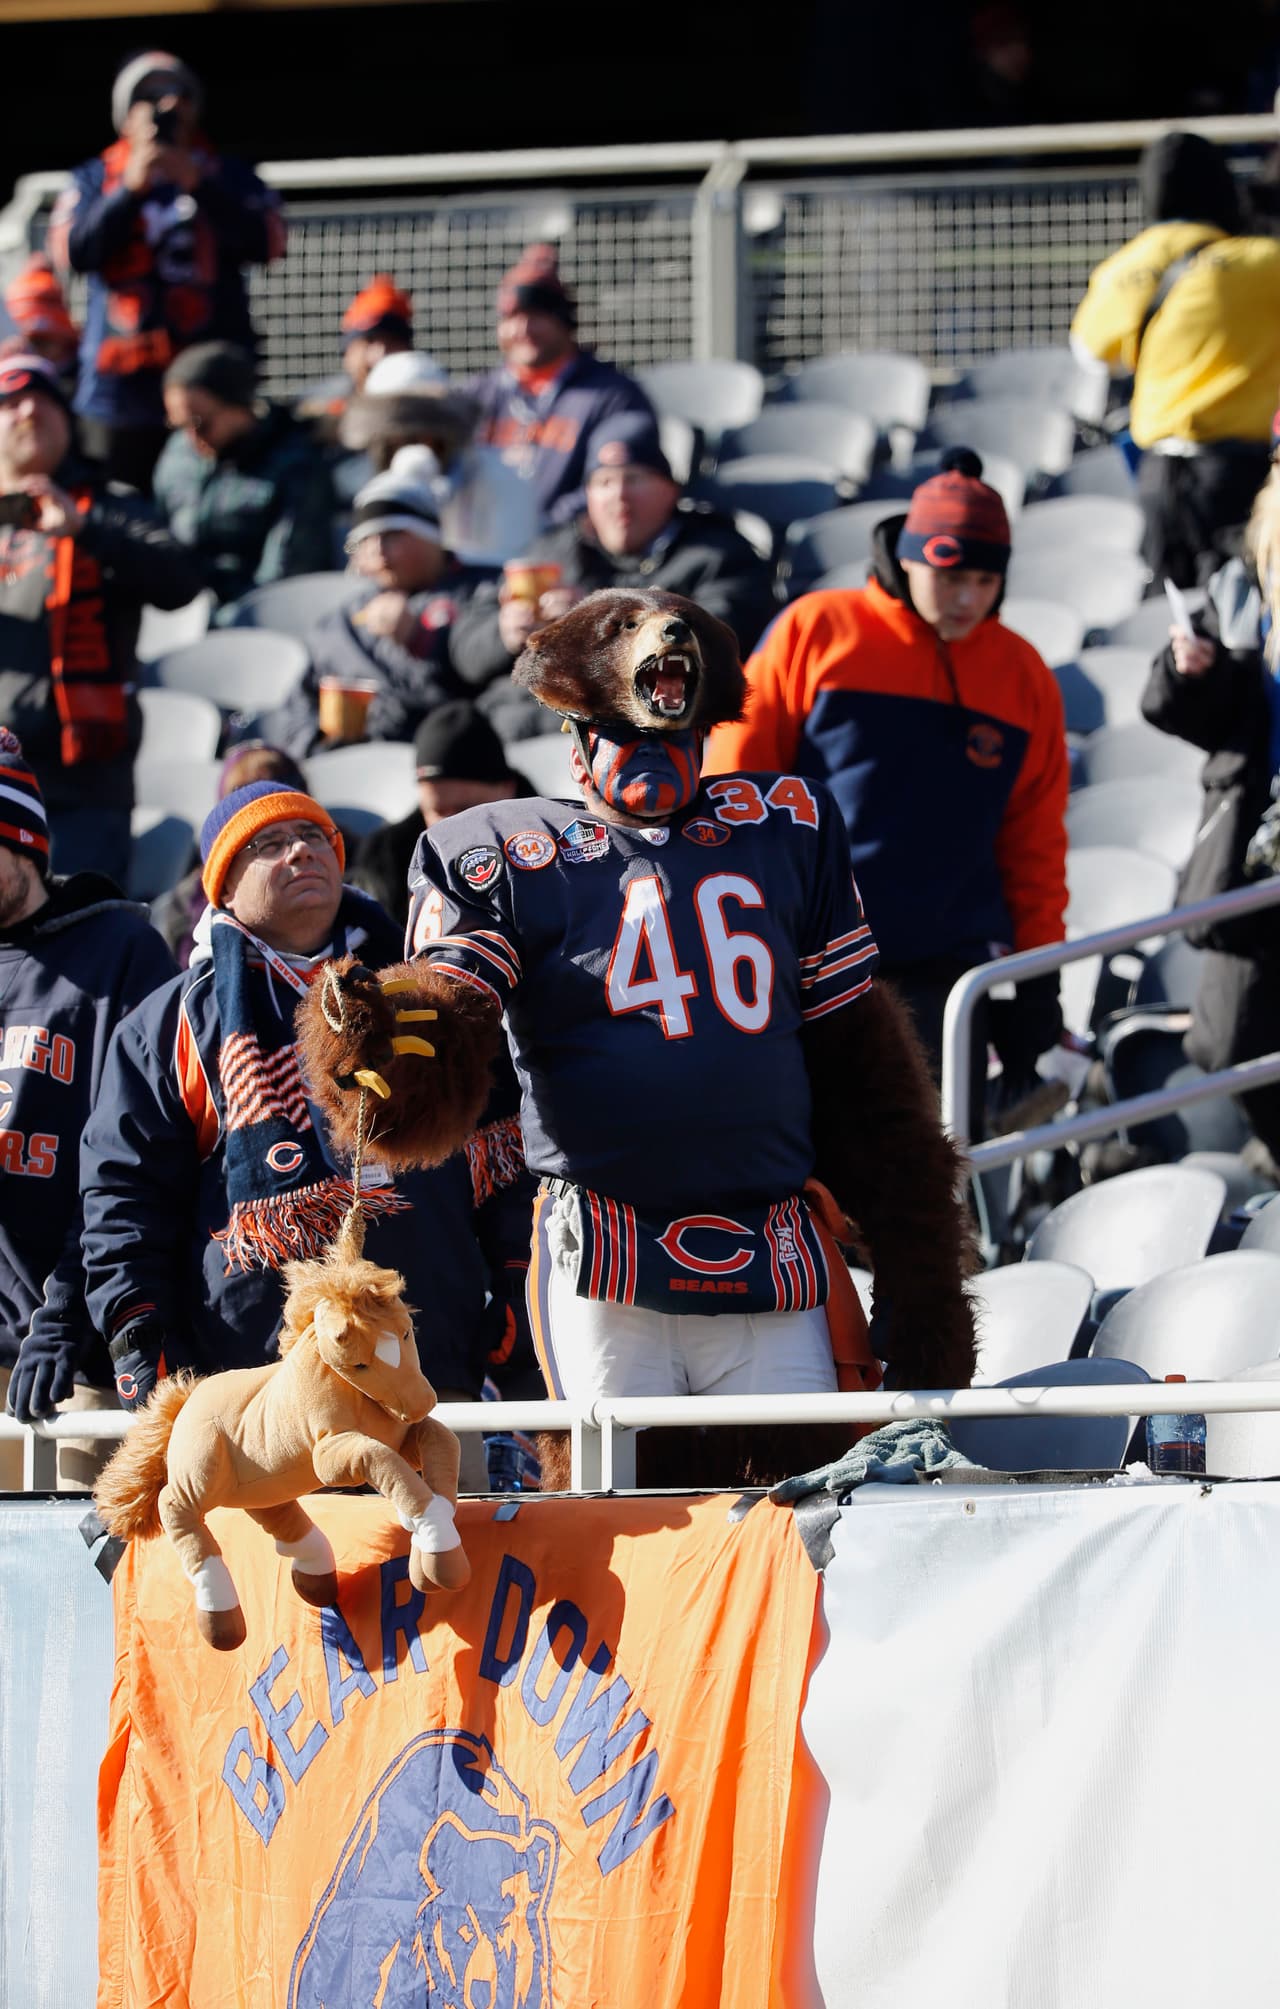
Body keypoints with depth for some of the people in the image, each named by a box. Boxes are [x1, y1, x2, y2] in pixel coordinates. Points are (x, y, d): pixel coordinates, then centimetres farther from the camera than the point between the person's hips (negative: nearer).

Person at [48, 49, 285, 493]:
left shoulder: (230, 178, 13)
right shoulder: (94, 181, 14)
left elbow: (265, 244, -4)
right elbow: (71, 253, -3)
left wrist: (198, 186, -13)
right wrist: (130, 190, -13)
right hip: (120, 392, 1)